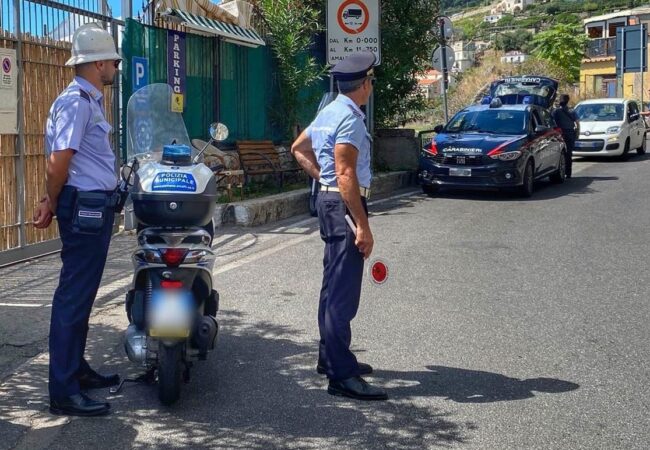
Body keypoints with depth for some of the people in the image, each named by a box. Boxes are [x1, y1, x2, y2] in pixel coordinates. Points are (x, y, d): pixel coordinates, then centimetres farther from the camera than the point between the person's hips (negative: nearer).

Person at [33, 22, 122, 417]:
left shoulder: (92, 100, 17)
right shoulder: (76, 101, -15)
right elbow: (59, 162, -19)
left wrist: (52, 203, 6)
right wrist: (52, 206, -5)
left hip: (96, 207, 10)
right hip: (85, 208, -10)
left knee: (83, 294, 17)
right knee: (74, 296, -8)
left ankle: (77, 370, 28)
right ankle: (64, 392, -4)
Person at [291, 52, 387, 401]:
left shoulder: (328, 113, 13)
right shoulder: (350, 118, -16)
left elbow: (298, 148, 27)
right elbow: (346, 175, -23)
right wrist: (363, 226, -24)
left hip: (328, 199, 11)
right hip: (344, 204, -11)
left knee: (333, 286, 18)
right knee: (343, 292, -11)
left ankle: (331, 357, 29)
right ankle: (342, 376, -10)